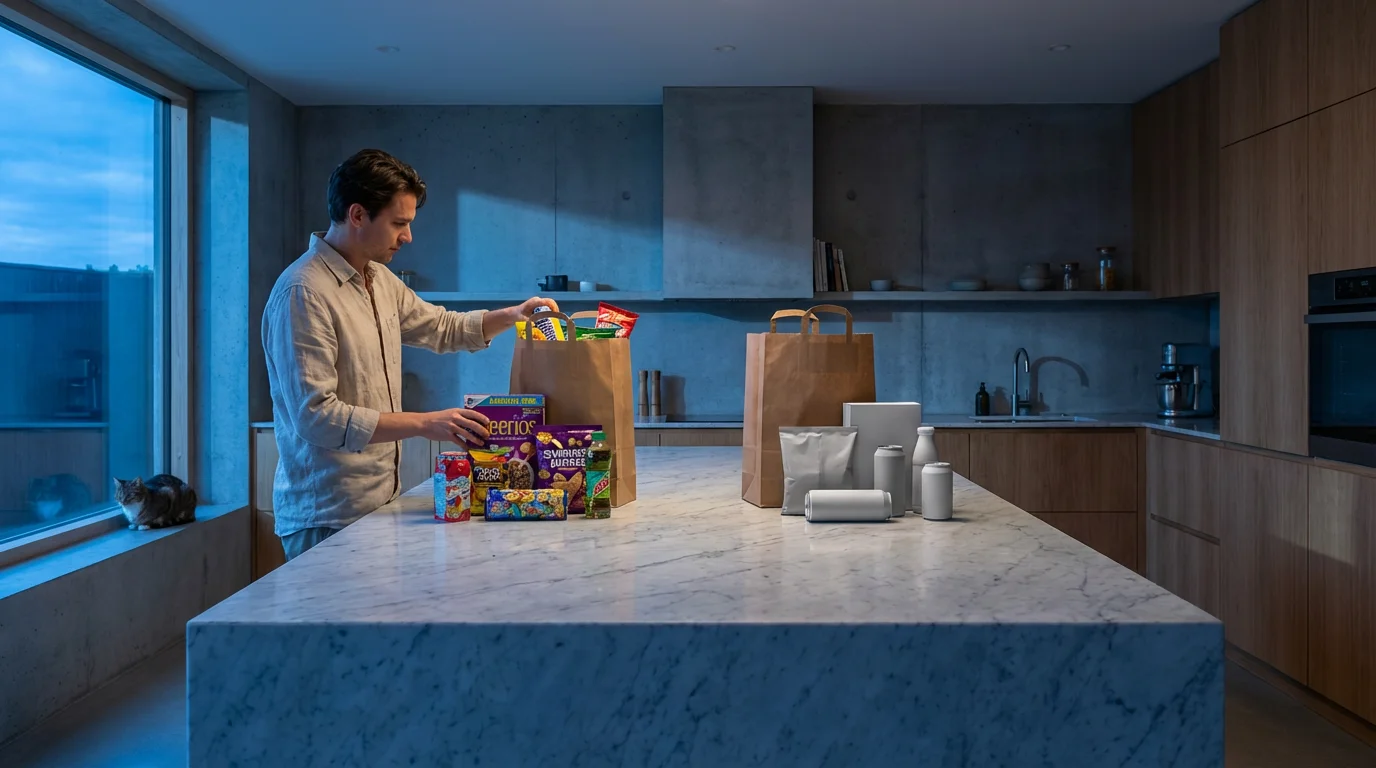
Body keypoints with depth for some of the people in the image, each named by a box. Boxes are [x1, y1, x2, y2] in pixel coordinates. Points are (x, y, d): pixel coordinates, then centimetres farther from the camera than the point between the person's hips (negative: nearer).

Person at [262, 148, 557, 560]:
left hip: (379, 502, 8)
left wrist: (512, 315, 10)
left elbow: (443, 328, 26)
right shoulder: (303, 293, -18)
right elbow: (315, 415, -24)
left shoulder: (380, 280, 10)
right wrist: (424, 423, -26)